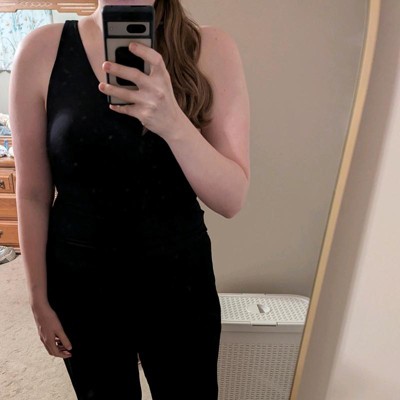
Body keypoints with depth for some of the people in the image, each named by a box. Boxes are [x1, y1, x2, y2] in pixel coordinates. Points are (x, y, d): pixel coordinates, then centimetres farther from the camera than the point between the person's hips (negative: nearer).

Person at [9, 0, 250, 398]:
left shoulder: (211, 49, -9)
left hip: (180, 279, 1)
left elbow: (232, 199, -13)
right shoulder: (43, 50, -9)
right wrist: (39, 298, 3)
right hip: (80, 284, 1)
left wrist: (174, 124, -30)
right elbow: (33, 193, -4)